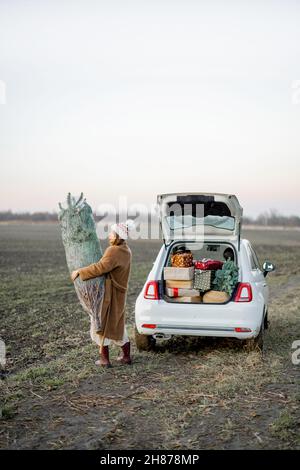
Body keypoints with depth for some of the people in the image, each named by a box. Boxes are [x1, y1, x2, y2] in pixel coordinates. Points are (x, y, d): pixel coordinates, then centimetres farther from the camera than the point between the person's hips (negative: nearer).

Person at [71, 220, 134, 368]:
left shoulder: (114, 251, -21)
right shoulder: (125, 251, 9)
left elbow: (101, 267, -32)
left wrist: (80, 271, -26)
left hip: (109, 294, -9)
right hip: (118, 294, 9)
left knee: (103, 324, 3)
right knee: (118, 324, 19)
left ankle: (104, 358, 7)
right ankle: (126, 356, 25)